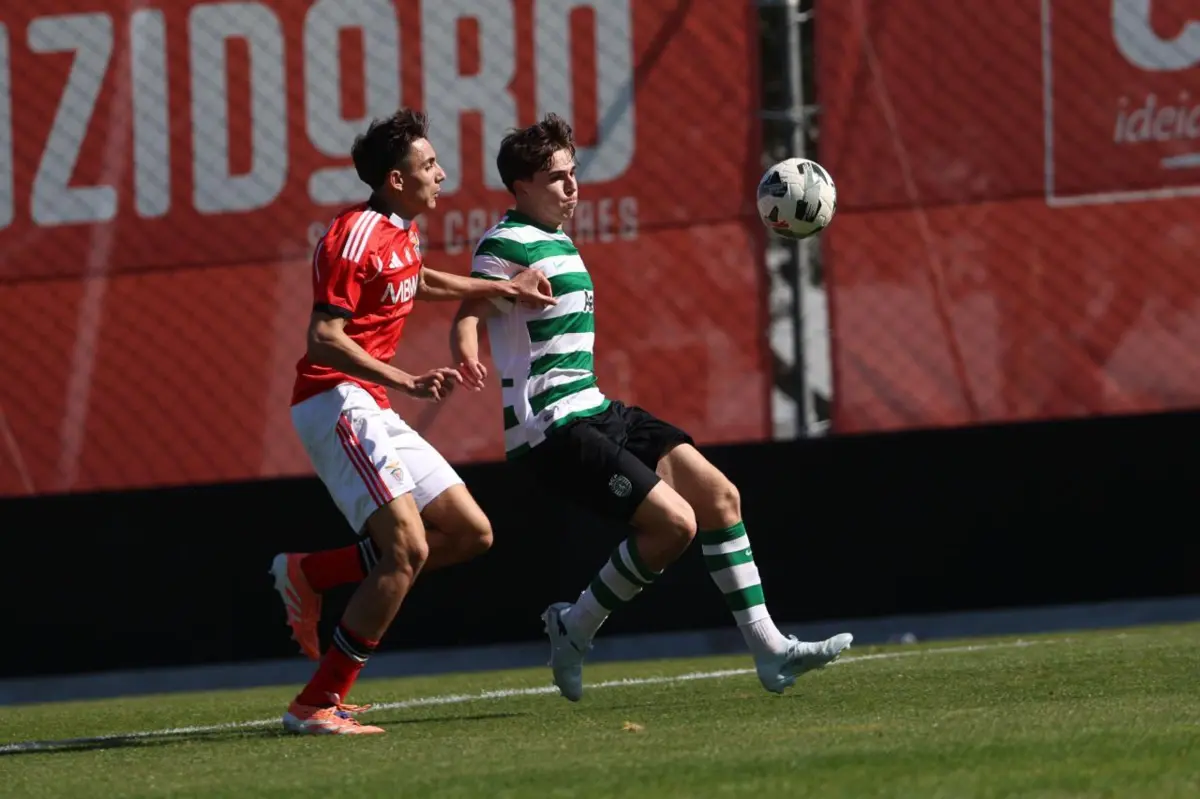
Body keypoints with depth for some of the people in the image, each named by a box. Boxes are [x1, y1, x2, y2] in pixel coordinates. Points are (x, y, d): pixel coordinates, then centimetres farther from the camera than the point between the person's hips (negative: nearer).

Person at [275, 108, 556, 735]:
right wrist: (407, 382, -29)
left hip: (372, 410, 10)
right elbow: (324, 338, -22)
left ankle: (309, 573, 11)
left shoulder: (402, 231, 15)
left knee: (471, 533, 7)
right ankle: (316, 706, -20)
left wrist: (504, 289, 40)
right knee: (408, 547, -21)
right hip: (336, 401, -10)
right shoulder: (355, 235, -15)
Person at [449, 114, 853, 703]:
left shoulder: (558, 241, 18)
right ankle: (575, 629, -1)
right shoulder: (508, 244, -11)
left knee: (718, 495, 2)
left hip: (595, 412, 10)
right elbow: (467, 315, -23)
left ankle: (768, 651, 4)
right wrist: (465, 358, -41)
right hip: (551, 428, -10)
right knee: (673, 520, -19)